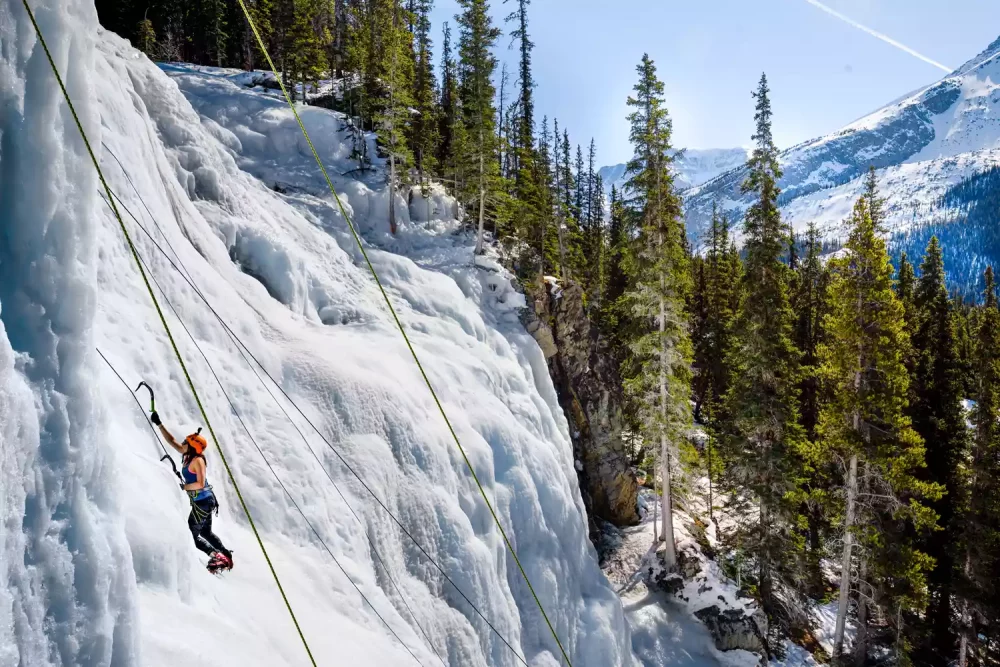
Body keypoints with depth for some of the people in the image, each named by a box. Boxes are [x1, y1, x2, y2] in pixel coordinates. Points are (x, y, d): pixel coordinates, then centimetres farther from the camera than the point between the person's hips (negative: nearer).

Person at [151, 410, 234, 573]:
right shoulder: (187, 455, 6)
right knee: (206, 532, 17)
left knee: (191, 533, -2)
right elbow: (171, 440, 13)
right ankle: (226, 557, 23)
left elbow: (201, 484, -24)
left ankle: (216, 556, -4)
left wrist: (183, 487, -15)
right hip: (201, 501, 9)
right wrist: (159, 424, 10)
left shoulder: (198, 460, -18)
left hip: (203, 501, -9)